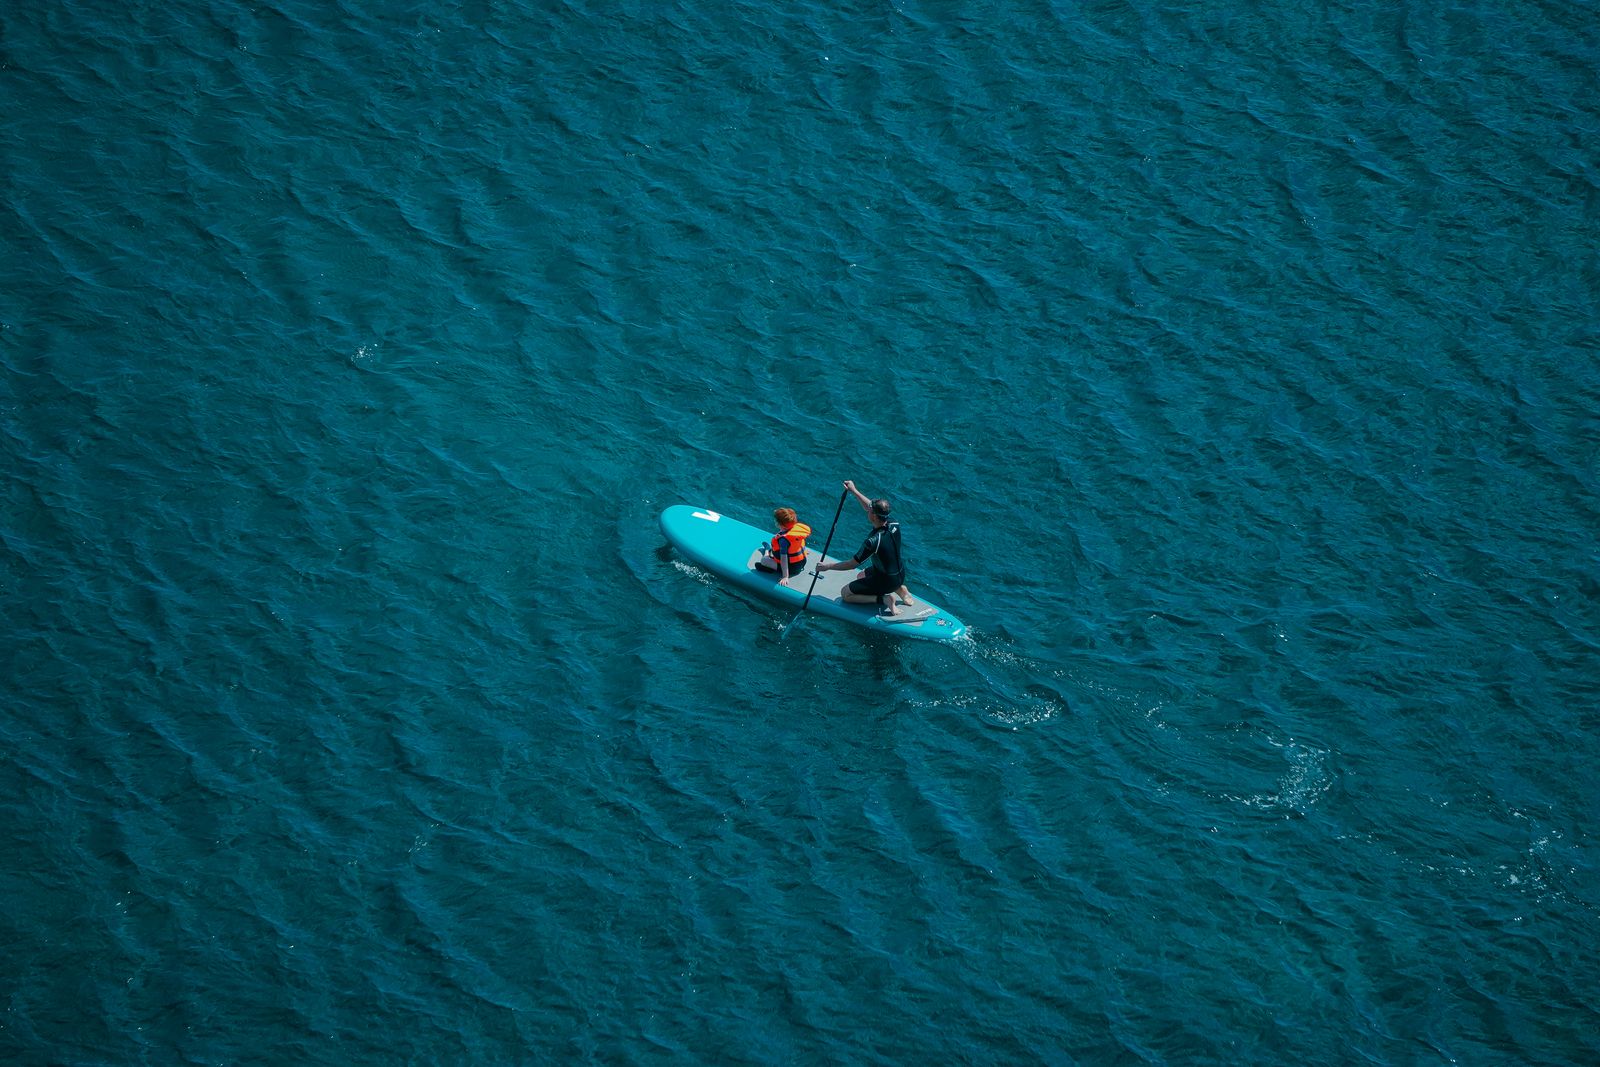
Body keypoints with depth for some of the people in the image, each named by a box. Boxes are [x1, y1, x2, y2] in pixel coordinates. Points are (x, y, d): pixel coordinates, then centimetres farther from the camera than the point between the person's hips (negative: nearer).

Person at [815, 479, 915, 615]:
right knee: (861, 576, 33)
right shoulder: (894, 525, -13)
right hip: (901, 575, 7)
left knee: (846, 593, 6)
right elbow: (869, 507, 6)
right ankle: (900, 589, 18)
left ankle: (883, 599, -8)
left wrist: (827, 566, -11)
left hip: (886, 581, -7)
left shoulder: (874, 541, -33)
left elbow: (852, 563, -22)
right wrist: (854, 490, 8)